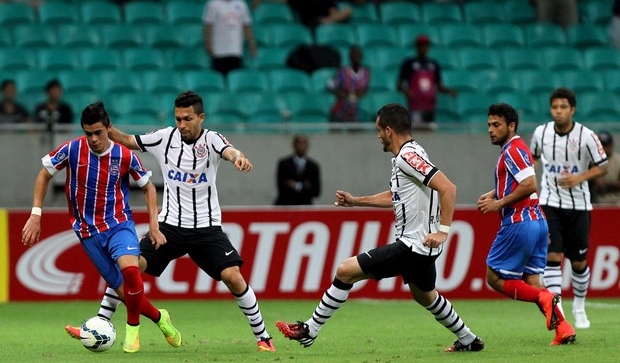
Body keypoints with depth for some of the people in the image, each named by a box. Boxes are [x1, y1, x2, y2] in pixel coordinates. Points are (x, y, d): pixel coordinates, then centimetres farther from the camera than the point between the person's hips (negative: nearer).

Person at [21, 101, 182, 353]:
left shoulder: (125, 156, -8)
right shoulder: (72, 150, -9)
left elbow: (148, 187, 7)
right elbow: (45, 175, 5)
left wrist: (154, 226, -1)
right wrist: (35, 215, 0)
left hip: (119, 224, -1)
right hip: (88, 231, 1)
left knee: (130, 270, -30)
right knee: (123, 291, 0)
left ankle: (133, 328, -7)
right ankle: (159, 318, 28)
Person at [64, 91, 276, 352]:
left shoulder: (211, 140, -10)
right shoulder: (165, 138, -1)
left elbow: (229, 151, -32)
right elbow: (127, 141, 8)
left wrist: (238, 157, -57)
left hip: (206, 228, -3)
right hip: (170, 225, 3)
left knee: (233, 277, -15)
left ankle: (262, 337, 0)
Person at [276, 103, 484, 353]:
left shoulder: (408, 156, -18)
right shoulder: (404, 157, 12)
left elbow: (447, 187, -26)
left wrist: (443, 231, -28)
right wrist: (355, 201, 26)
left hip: (413, 245, -10)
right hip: (422, 248, 10)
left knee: (346, 271, -9)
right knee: (425, 297, 30)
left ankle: (309, 331, -3)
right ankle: (469, 340, 43)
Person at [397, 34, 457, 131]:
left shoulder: (434, 64, 15)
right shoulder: (408, 63, 3)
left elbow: (439, 86, 17)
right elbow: (399, 86, 2)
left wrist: (449, 91, -2)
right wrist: (405, 91, -20)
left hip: (430, 106, 5)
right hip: (415, 108, -4)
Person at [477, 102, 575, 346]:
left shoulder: (513, 150, -12)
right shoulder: (512, 150, 19)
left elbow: (529, 185, -23)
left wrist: (498, 203, -18)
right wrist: (492, 195, 16)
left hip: (520, 223, -10)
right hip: (538, 223, 10)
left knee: (495, 278, -2)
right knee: (531, 281, 8)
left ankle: (543, 298, -16)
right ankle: (564, 329, -2)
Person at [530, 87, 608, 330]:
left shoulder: (586, 136, -11)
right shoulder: (541, 133, -4)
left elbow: (601, 166, -3)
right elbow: (533, 157, 16)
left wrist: (579, 178, -19)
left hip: (578, 205, 0)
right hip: (550, 204, 1)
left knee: (579, 262, 8)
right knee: (552, 256, -15)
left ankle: (579, 307, 31)